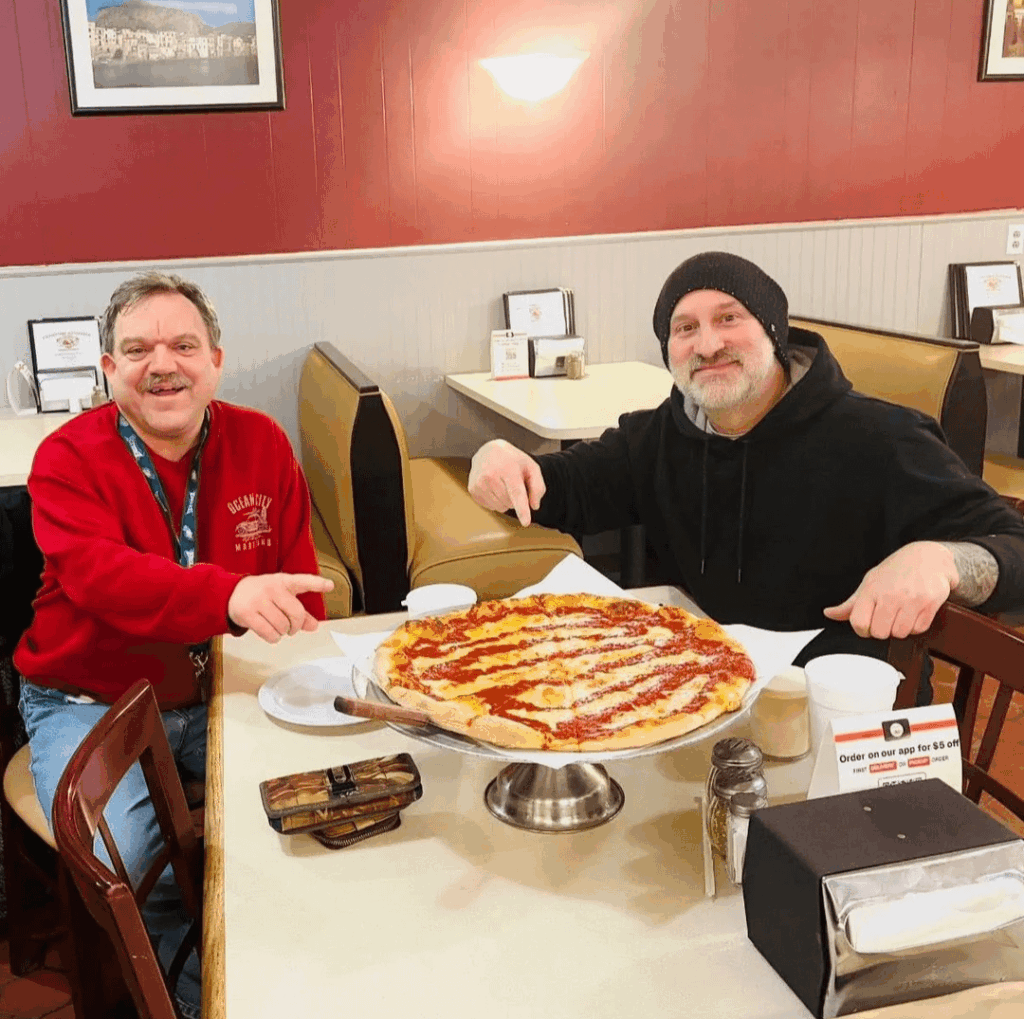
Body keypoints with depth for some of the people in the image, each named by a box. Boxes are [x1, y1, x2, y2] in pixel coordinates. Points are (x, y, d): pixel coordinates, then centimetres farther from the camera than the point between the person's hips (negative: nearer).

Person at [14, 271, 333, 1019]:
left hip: (220, 695, 3)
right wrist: (230, 594, -50)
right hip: (92, 703, -3)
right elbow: (98, 573, -31)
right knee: (123, 860, -25)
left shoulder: (261, 443, -1)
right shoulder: (68, 459, -11)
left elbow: (299, 579, 2)